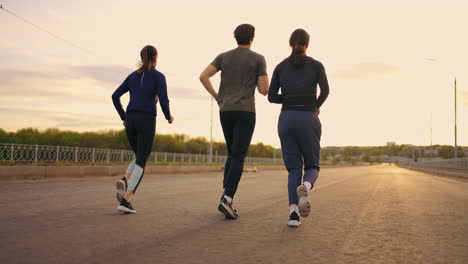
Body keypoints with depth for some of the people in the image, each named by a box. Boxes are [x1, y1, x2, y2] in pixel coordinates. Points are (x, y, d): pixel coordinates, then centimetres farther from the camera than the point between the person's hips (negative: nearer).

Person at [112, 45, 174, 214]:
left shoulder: (132, 76, 16)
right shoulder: (159, 76, 0)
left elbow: (115, 96, 11)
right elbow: (164, 101, -11)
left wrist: (124, 118, 20)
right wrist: (169, 116, 10)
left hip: (130, 122, 5)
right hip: (147, 122, -5)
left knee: (140, 159, 21)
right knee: (141, 164, -2)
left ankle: (124, 182, -8)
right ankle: (126, 202, -16)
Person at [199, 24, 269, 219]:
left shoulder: (223, 56, 14)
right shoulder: (258, 59, 5)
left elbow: (203, 76, -1)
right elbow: (264, 90, 0)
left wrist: (217, 97, 12)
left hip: (225, 112, 4)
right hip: (245, 112, -4)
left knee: (232, 155, 17)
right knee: (238, 158, -8)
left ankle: (226, 194, 4)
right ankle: (227, 199, -23)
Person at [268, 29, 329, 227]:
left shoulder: (280, 67, 10)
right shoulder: (316, 65, 4)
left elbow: (272, 97, 7)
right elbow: (325, 90, -9)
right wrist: (316, 106, 12)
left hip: (286, 120, 2)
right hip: (308, 121, -2)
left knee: (294, 169, 10)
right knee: (312, 168, 10)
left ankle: (293, 212, -12)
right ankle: (305, 188, -28)